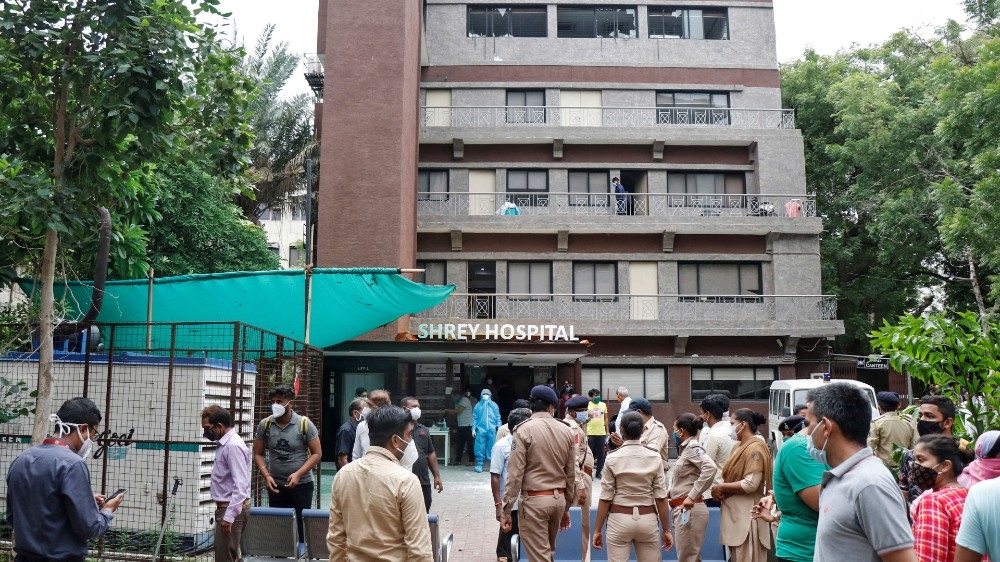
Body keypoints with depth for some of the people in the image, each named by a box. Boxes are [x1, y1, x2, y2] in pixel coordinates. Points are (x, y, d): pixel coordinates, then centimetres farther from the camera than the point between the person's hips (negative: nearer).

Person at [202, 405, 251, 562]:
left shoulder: (233, 446, -19)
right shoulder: (225, 443, 12)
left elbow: (240, 485, -26)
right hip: (226, 507, 10)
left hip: (231, 509, -10)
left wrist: (229, 516, -29)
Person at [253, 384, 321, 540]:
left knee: (301, 528, 0)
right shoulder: (265, 425, 0)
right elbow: (258, 454, 6)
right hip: (275, 486, 3)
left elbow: (317, 453, -5)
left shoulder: (305, 424, -8)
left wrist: (298, 474, -16)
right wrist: (267, 476, -9)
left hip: (302, 485, -2)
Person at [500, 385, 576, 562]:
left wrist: (506, 510, -9)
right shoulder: (565, 430, 4)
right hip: (559, 498, 5)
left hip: (534, 500, -5)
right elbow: (571, 473, 9)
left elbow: (515, 473, -13)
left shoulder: (524, 430, -9)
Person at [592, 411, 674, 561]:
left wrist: (597, 529, 2)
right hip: (648, 520, 2)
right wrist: (666, 530, 5)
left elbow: (605, 498, -6)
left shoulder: (613, 459, -7)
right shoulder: (654, 458, -3)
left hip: (619, 520, -2)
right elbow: (661, 498, -3)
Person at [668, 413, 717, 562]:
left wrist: (692, 496, -28)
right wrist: (670, 492, 6)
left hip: (689, 509, -10)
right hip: (682, 509, 10)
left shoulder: (693, 448, -13)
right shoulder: (686, 448, 16)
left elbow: (711, 468, -30)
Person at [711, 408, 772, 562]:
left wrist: (721, 487, -14)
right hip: (736, 512, 9)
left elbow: (750, 484, -22)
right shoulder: (739, 446, 14)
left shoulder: (755, 448, -14)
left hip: (747, 514, -9)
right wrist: (720, 489, 0)